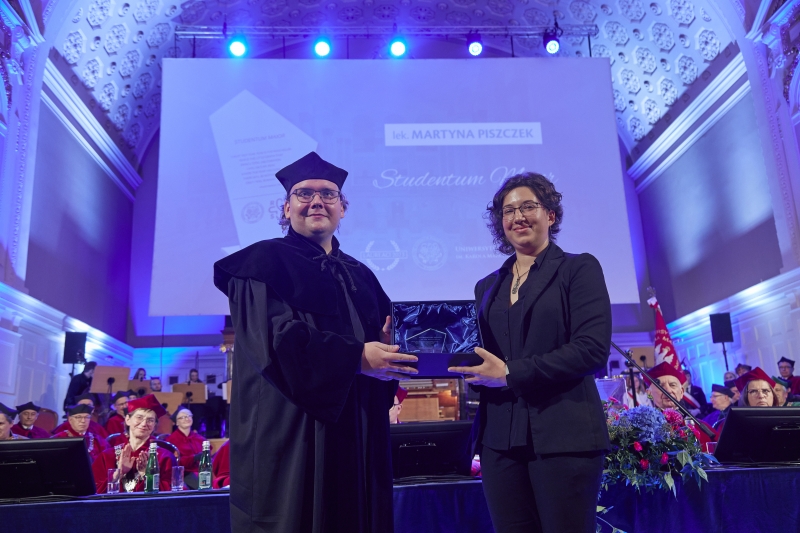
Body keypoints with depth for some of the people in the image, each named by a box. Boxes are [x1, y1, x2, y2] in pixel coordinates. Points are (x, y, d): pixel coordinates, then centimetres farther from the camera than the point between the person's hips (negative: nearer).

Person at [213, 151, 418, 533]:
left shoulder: (360, 275, 17)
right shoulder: (265, 261, -1)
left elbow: (381, 338, 14)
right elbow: (276, 338, -16)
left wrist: (387, 347, -11)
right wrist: (355, 358, -22)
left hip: (357, 432, 6)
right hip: (292, 430, -6)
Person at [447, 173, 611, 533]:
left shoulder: (578, 269, 2)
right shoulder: (487, 287, 17)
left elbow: (593, 348, -11)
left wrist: (511, 374, -13)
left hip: (563, 434, -4)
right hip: (500, 437, 5)